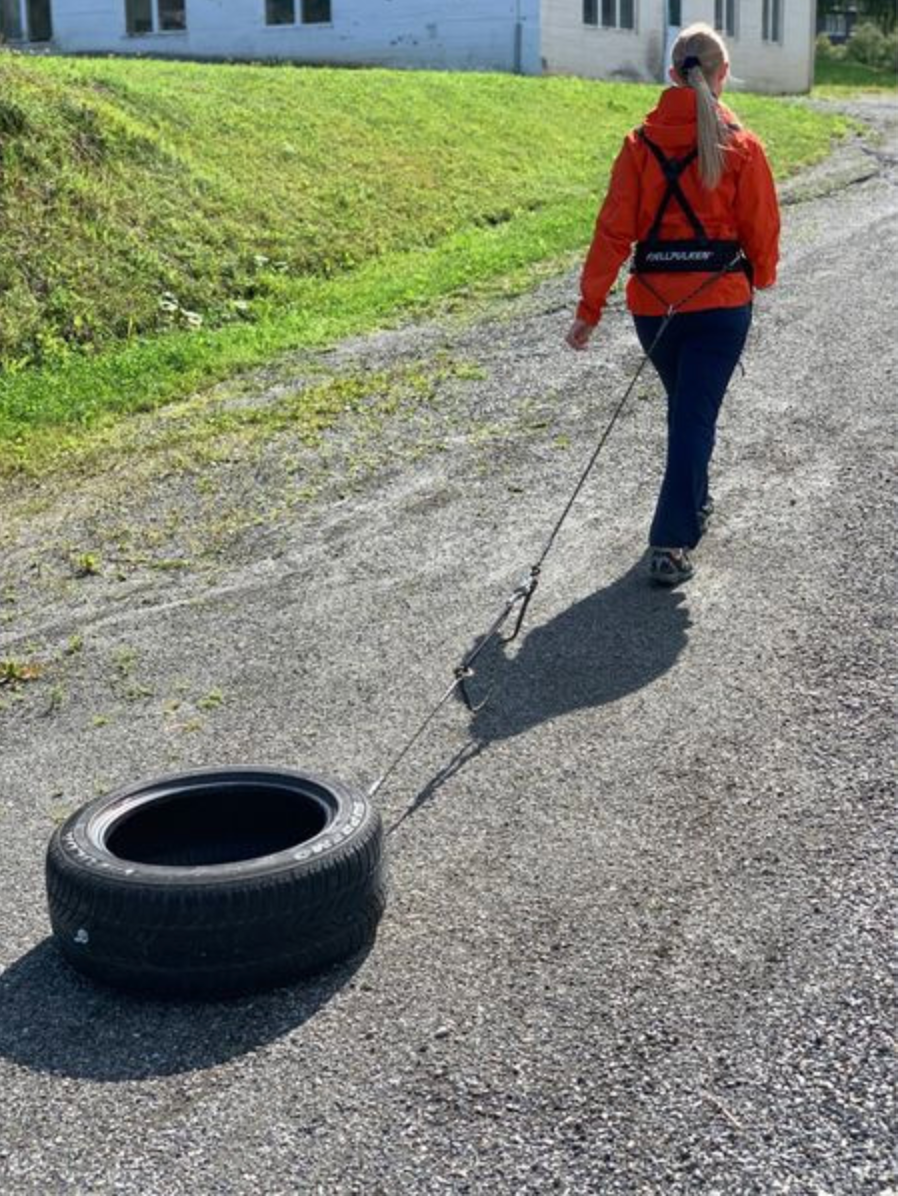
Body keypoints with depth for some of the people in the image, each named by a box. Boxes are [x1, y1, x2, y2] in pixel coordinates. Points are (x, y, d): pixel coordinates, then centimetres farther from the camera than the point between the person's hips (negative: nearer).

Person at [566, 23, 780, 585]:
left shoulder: (641, 144, -3)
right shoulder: (742, 146, -6)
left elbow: (614, 229, -6)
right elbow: (762, 228, 0)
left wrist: (590, 308, -5)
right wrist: (761, 278, 21)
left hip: (654, 302, 3)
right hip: (721, 301, -2)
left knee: (686, 407, 23)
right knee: (695, 416, 0)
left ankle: (694, 504, 40)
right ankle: (672, 544, -5)